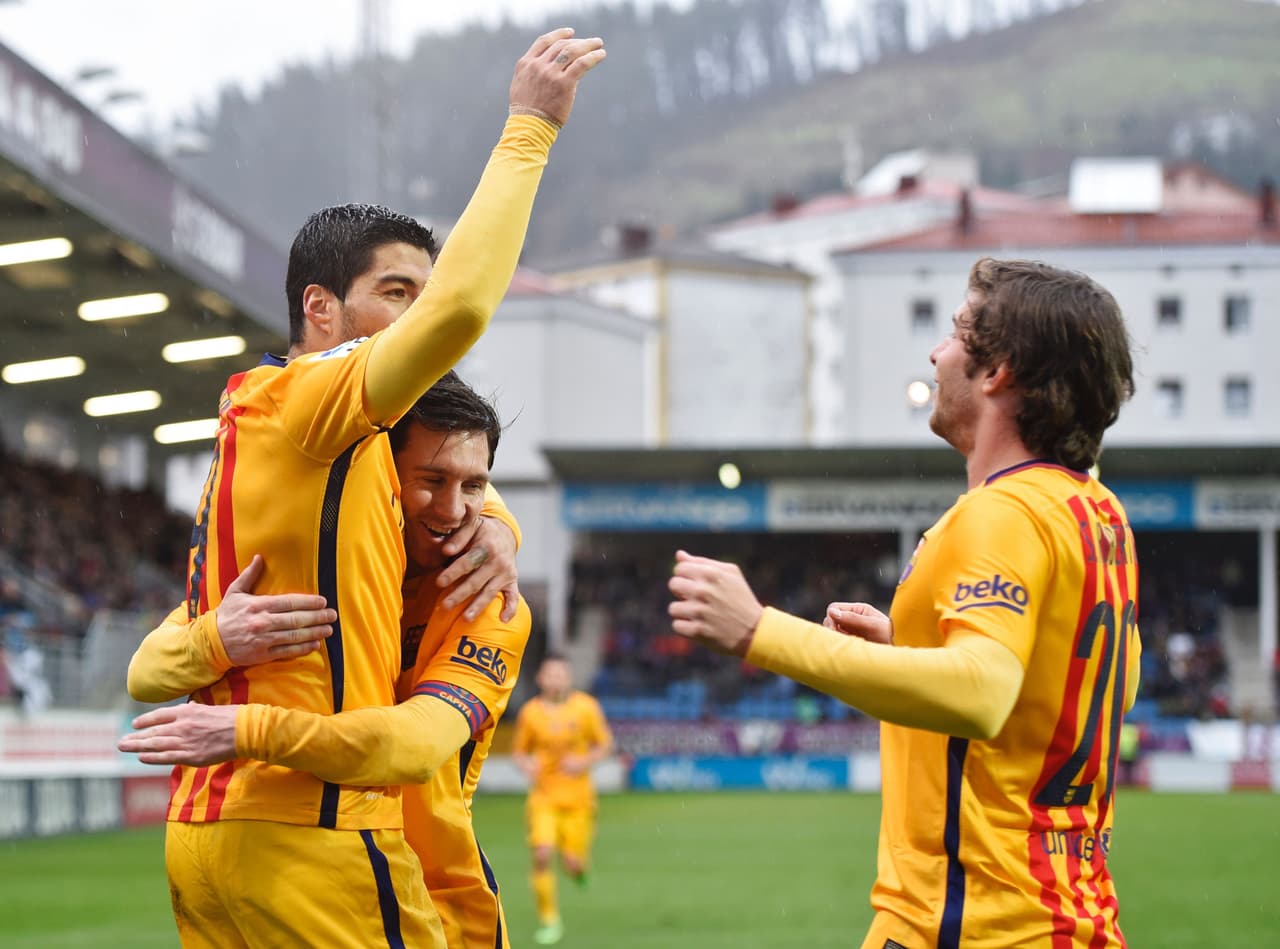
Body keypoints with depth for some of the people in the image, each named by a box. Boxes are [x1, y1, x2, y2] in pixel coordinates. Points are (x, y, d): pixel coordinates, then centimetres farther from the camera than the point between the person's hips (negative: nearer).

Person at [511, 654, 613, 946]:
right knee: (542, 854, -16)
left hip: (577, 795, 0)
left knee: (572, 864, -4)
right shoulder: (530, 711, -3)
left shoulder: (586, 707, -4)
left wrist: (585, 762, -14)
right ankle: (549, 919, 0)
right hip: (544, 794, 0)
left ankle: (580, 863, 37)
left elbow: (604, 744, 5)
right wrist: (525, 764, -14)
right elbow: (519, 750, 9)